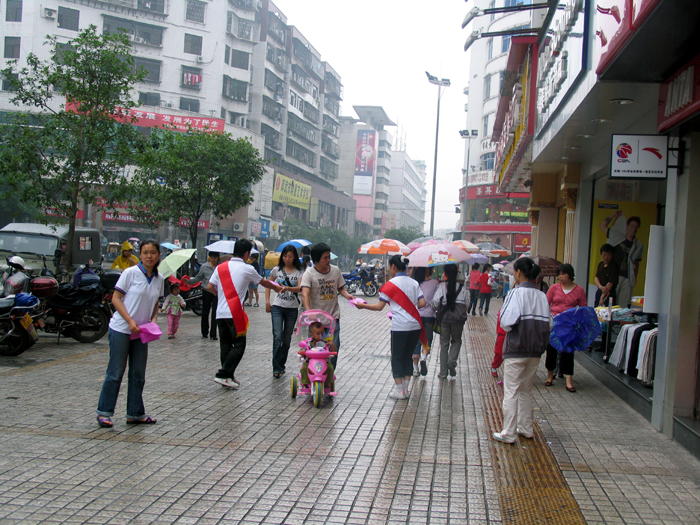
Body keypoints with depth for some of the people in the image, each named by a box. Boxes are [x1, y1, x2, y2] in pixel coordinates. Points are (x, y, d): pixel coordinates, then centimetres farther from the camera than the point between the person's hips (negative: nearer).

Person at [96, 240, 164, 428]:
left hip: (141, 332, 6)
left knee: (138, 375, 10)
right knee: (115, 373, -2)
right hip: (121, 329, -6)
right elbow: (116, 298, -10)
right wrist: (130, 321, -19)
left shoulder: (159, 279, 7)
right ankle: (104, 412, 8)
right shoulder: (131, 273, -10)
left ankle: (135, 413, 20)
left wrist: (154, 318, -1)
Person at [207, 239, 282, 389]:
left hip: (220, 313, 6)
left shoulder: (220, 267, 10)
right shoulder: (247, 269, 0)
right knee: (238, 346, 0)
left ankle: (228, 377, 16)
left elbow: (210, 287, 7)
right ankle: (223, 375, -10)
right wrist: (276, 288, 33)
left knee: (225, 346, 12)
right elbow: (263, 282, 14)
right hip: (235, 313, -6)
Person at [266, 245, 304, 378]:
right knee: (277, 337, -13)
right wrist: (267, 302, 6)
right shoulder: (277, 270, 5)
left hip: (292, 309, 1)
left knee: (287, 339, 9)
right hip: (277, 307, 0)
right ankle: (276, 368, -11)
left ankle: (282, 365, 24)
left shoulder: (299, 272, 1)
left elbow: (299, 288, -14)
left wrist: (287, 288, -33)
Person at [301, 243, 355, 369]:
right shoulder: (309, 273, -10)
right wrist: (308, 312, -38)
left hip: (333, 316, 4)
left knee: (334, 347, 3)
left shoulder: (335, 270, 5)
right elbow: (305, 294, -22)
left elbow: (341, 288, 16)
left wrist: (347, 295, -7)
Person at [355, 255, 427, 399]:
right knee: (408, 357, 15)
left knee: (397, 358, 7)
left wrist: (362, 305, 5)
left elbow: (379, 306, -7)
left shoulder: (391, 284, -6)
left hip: (400, 326, -5)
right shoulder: (414, 283, 9)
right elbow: (422, 303, 2)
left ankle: (399, 390, 8)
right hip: (415, 326, 5)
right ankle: (405, 389, 17)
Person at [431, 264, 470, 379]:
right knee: (456, 341, 20)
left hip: (444, 318, 0)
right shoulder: (462, 287, -3)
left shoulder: (442, 286, -7)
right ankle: (452, 361, -4)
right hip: (458, 318, 1)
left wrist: (436, 309, 6)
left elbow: (436, 301, -14)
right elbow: (466, 303, 1)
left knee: (444, 343, 10)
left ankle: (443, 372, 11)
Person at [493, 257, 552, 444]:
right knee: (526, 390, 19)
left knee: (511, 392, 2)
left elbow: (506, 322, -20)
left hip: (516, 350, -6)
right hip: (535, 351, 6)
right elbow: (549, 324, 2)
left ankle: (509, 434, 5)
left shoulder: (516, 293, -14)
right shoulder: (541, 296, 1)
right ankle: (526, 428, 27)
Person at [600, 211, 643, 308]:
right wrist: (614, 216, 7)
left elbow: (636, 264, 14)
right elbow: (603, 226, 14)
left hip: (627, 279, 1)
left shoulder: (639, 246, 9)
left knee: (624, 306, 1)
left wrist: (635, 278, 7)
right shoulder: (617, 236, 6)